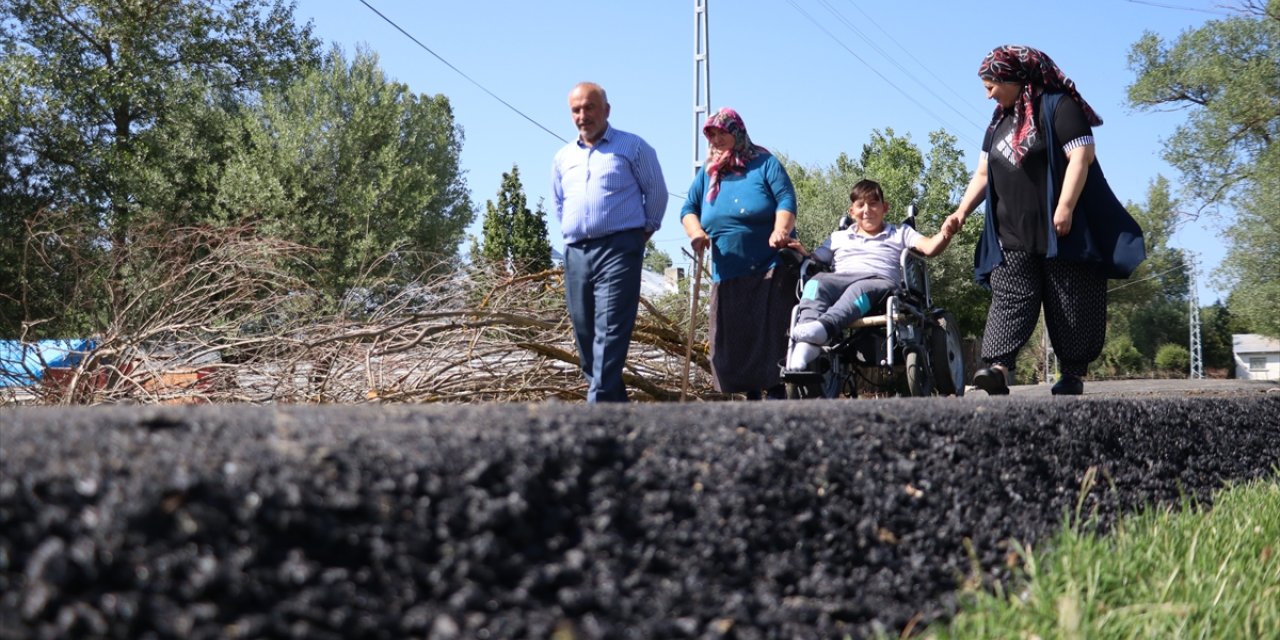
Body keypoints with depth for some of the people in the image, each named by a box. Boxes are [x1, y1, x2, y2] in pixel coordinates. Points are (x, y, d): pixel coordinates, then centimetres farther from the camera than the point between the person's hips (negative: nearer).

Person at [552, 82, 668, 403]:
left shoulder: (632, 147, 4)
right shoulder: (563, 158, 18)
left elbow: (656, 192, 8)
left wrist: (646, 230, 8)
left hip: (619, 249, -6)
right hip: (576, 254, 6)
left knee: (610, 331, -16)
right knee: (585, 336, 5)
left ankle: (599, 406, -23)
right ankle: (616, 404, 14)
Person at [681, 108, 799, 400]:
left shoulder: (764, 163, 3)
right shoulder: (707, 173, 17)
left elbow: (786, 199, -7)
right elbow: (689, 208, 13)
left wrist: (781, 230, -26)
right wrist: (695, 232, -9)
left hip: (771, 270, -5)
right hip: (727, 275, 5)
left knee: (772, 335, -9)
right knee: (733, 342, 3)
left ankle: (776, 392, -4)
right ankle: (751, 395, 12)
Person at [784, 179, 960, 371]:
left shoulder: (900, 233, 27)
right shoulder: (838, 237, 35)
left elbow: (929, 247, 10)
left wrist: (944, 234, -12)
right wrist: (804, 253, 3)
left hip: (880, 281, -2)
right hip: (840, 279, 2)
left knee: (861, 289, -39)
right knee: (817, 282, -33)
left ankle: (823, 327, -67)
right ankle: (805, 346, -56)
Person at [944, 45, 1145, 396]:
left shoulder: (1057, 106, -5)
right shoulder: (999, 121, 19)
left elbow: (1081, 156, -15)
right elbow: (983, 174, 22)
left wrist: (1065, 207, -22)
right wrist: (963, 210, 10)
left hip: (1060, 232, -6)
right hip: (1012, 237, 6)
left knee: (1069, 304, -2)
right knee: (1009, 300, -9)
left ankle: (1073, 373, 3)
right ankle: (998, 366, -22)